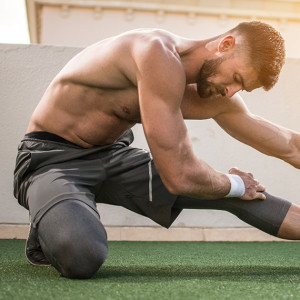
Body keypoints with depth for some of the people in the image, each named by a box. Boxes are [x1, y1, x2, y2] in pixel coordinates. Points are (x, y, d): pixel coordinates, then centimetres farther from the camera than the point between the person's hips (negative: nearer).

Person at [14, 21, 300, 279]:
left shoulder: (217, 97, -2)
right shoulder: (161, 57, -30)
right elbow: (178, 175, -30)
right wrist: (234, 185, -11)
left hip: (113, 156, 7)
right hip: (53, 158, -6)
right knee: (83, 259, -35)